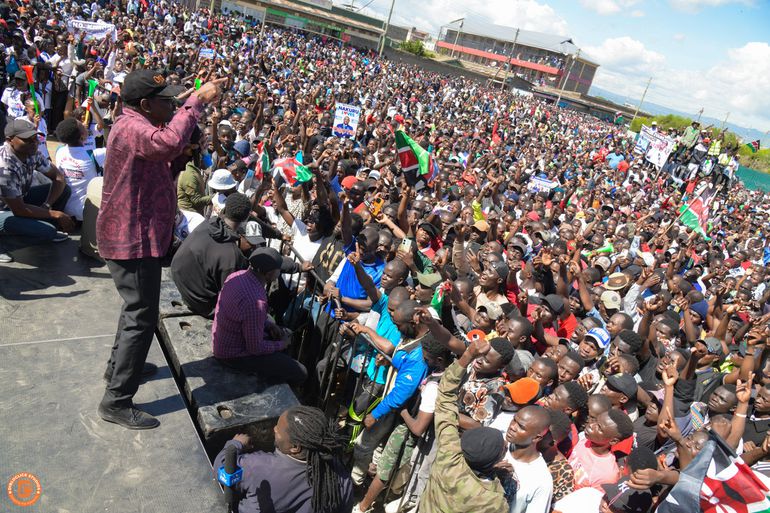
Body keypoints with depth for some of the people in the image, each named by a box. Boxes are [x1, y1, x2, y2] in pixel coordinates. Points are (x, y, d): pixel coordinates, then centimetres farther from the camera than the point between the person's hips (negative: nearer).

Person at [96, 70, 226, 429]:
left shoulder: (137, 125, 14)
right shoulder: (132, 128, -22)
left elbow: (161, 169, 17)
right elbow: (170, 142, -44)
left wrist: (180, 159, -3)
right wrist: (197, 100, -34)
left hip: (137, 235, 11)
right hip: (134, 240, -11)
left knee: (137, 307, 26)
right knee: (142, 318, -6)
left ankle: (119, 365, 46)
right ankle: (117, 402, 4)